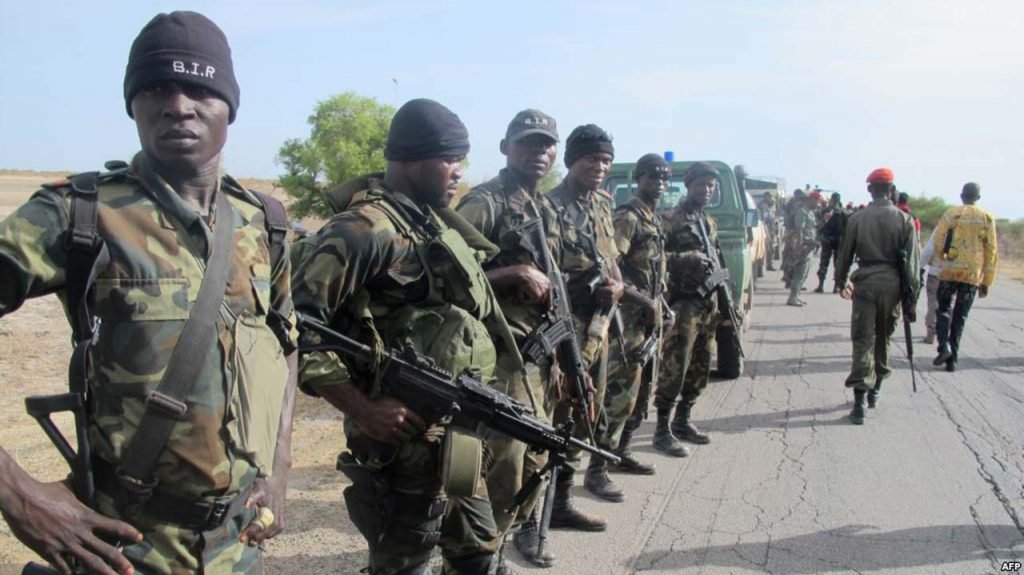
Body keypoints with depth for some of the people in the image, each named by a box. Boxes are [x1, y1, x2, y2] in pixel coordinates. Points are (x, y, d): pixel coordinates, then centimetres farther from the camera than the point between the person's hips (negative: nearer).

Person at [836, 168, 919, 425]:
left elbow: (845, 253, 5)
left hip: (865, 283, -1)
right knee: (883, 339, 18)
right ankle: (875, 390, 30)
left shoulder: (857, 218, -2)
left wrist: (842, 281, 19)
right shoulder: (905, 220, -2)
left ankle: (860, 402, -9)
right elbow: (911, 261, -2)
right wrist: (912, 292, 4)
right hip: (892, 284, 1)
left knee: (863, 341, -1)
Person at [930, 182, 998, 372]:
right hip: (973, 275, 2)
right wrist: (986, 281, 10)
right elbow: (991, 252, 5)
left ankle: (944, 345, -9)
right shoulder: (987, 218, 5)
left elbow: (938, 239, -6)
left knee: (944, 309, 13)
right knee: (960, 316, 9)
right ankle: (952, 359, 10)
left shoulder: (952, 213, -1)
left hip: (950, 271, -2)